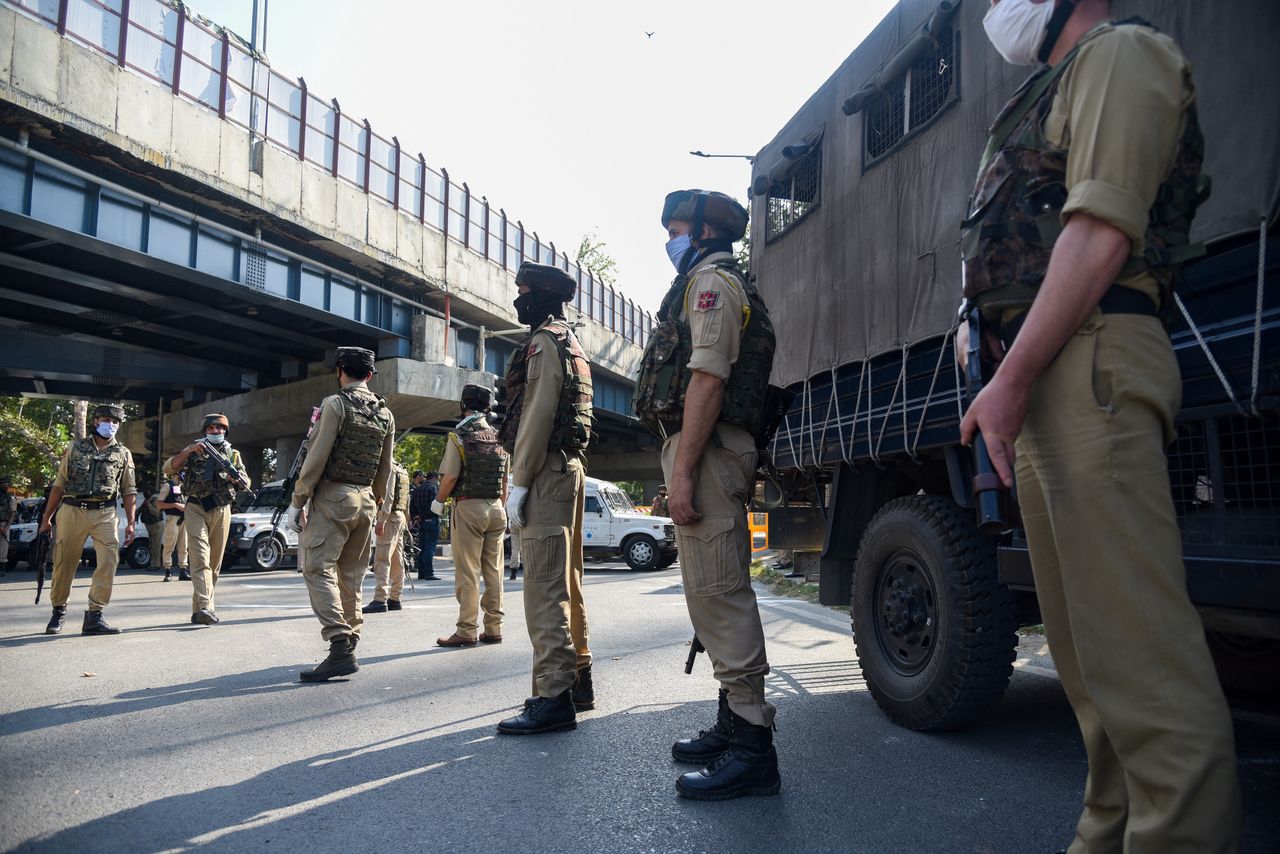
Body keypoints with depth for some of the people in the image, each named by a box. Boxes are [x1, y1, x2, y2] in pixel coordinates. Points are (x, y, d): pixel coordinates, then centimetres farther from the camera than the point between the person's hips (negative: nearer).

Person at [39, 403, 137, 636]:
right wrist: (46, 518, 7)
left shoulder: (123, 454, 12)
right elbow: (59, 485, 11)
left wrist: (130, 523, 2)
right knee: (64, 564, 6)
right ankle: (58, 611, 25)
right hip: (72, 511, 0)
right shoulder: (76, 448, 11)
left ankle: (94, 616, -10)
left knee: (108, 562, -13)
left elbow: (129, 492, 10)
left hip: (105, 514, 0)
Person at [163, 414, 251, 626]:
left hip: (221, 511, 3)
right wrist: (189, 450, -13)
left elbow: (246, 483, 10)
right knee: (200, 559, -15)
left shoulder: (233, 454, 15)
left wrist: (235, 477, -13)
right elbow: (168, 468, -1)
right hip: (196, 509, -3)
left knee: (215, 562, 6)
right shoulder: (193, 450, 10)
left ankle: (201, 608, 17)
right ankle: (204, 607, -26)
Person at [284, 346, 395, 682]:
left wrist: (297, 502, -8)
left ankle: (340, 647, -18)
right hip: (365, 501, 7)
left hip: (333, 496, -7)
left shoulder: (335, 404, -7)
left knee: (319, 570, -8)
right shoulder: (385, 413, 12)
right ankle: (349, 644, 15)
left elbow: (317, 457, -13)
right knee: (351, 575, 12)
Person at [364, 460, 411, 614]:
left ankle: (380, 600, -17)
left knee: (382, 560, -13)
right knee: (397, 562, 10)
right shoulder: (402, 470, 19)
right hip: (400, 517, 10)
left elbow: (388, 496, -19)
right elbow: (406, 499, 20)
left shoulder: (389, 467, -10)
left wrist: (381, 520, -21)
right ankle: (395, 599, 14)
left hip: (390, 517, -10)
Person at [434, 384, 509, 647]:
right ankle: (493, 629, 12)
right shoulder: (499, 438, 10)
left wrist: (438, 502, 3)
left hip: (468, 507, -5)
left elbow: (450, 477, -13)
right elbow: (505, 480, 12)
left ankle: (467, 631, -1)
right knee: (493, 572, 8)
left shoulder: (459, 436, -8)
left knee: (467, 573, -2)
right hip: (496, 508, 6)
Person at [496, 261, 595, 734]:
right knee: (567, 582, 13)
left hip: (546, 470, -11)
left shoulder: (543, 341, -7)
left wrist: (518, 482, -18)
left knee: (545, 586, -12)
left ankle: (554, 697, -11)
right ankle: (577, 680, 22)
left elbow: (537, 416, -18)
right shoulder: (572, 344, 23)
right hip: (570, 466, 11)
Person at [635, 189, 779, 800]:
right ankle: (734, 722, 24)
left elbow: (707, 380, -18)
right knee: (715, 590, 14)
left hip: (705, 449, -11)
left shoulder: (711, 280, -5)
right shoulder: (707, 283, 28)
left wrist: (682, 471, -23)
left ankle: (751, 748, -7)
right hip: (708, 451, 11)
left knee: (718, 592, -12)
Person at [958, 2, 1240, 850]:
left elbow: (1102, 232, -13)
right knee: (1084, 639, 10)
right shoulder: (1055, 90, 31)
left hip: (1090, 363, -10)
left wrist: (1011, 378, -19)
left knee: (1135, 639, -13)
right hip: (1045, 380, 10)